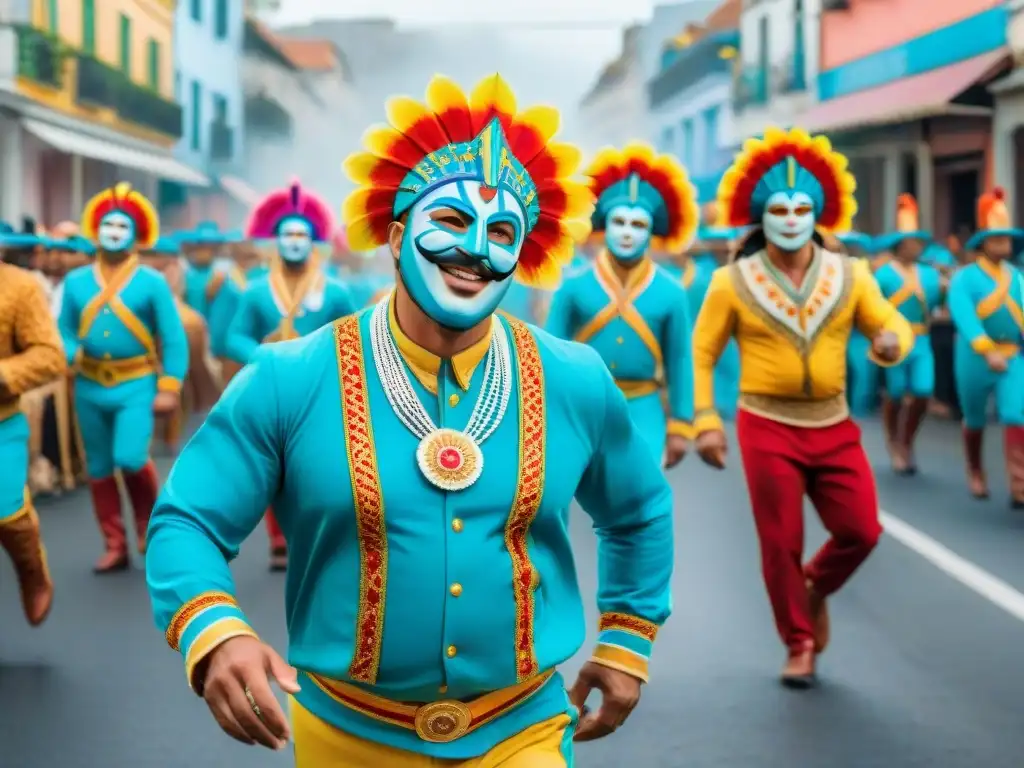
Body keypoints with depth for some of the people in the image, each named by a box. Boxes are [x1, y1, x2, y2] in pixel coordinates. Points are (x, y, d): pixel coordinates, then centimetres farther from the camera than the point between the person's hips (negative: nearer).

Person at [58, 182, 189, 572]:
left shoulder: (152, 282, -3)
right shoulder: (75, 281, 6)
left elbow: (174, 340, -3)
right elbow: (64, 331, 9)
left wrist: (169, 389, -9)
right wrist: (71, 353, -14)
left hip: (136, 385, -4)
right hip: (89, 387, 4)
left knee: (130, 459, -20)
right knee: (99, 469, 8)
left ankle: (149, 520, 8)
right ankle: (115, 547, 18)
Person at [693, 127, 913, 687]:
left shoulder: (850, 275, 1)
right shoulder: (732, 282, -5)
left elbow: (893, 324, -3)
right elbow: (701, 353, -1)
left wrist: (892, 341, -27)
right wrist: (705, 420, -9)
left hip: (834, 426, 2)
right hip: (767, 428, -2)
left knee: (862, 531, -1)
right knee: (780, 543, 3)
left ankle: (817, 588, 31)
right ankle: (799, 645, 21)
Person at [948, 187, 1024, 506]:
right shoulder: (964, 278, -7)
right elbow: (964, 317, -23)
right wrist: (987, 351, -37)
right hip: (975, 358, -2)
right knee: (975, 420, 13)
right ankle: (975, 473, 36)